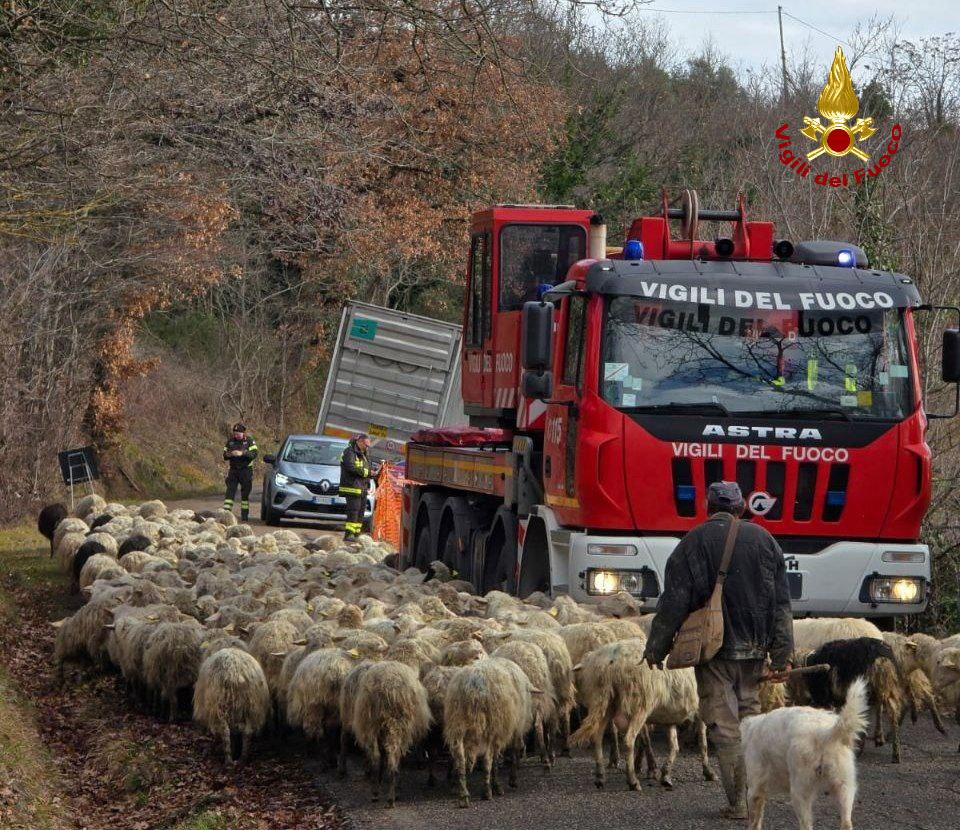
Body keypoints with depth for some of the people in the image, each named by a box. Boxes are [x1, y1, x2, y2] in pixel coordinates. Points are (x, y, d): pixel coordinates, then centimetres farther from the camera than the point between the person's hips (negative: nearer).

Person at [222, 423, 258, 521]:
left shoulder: (249, 440, -4)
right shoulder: (230, 441, 6)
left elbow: (255, 454, -16)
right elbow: (224, 455, 9)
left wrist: (242, 453, -27)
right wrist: (228, 455, -15)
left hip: (246, 470, -2)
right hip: (233, 470, 2)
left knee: (245, 494, 2)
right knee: (230, 492, -8)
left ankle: (244, 516, 10)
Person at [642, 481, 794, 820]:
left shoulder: (694, 543, -5)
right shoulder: (763, 540, 6)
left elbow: (673, 603, -7)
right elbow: (781, 603, 5)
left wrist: (655, 649, 2)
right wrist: (782, 655, 8)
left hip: (713, 648, -4)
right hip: (754, 650, 4)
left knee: (724, 724, -1)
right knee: (748, 716, 14)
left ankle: (739, 801, -4)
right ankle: (754, 795, 15)